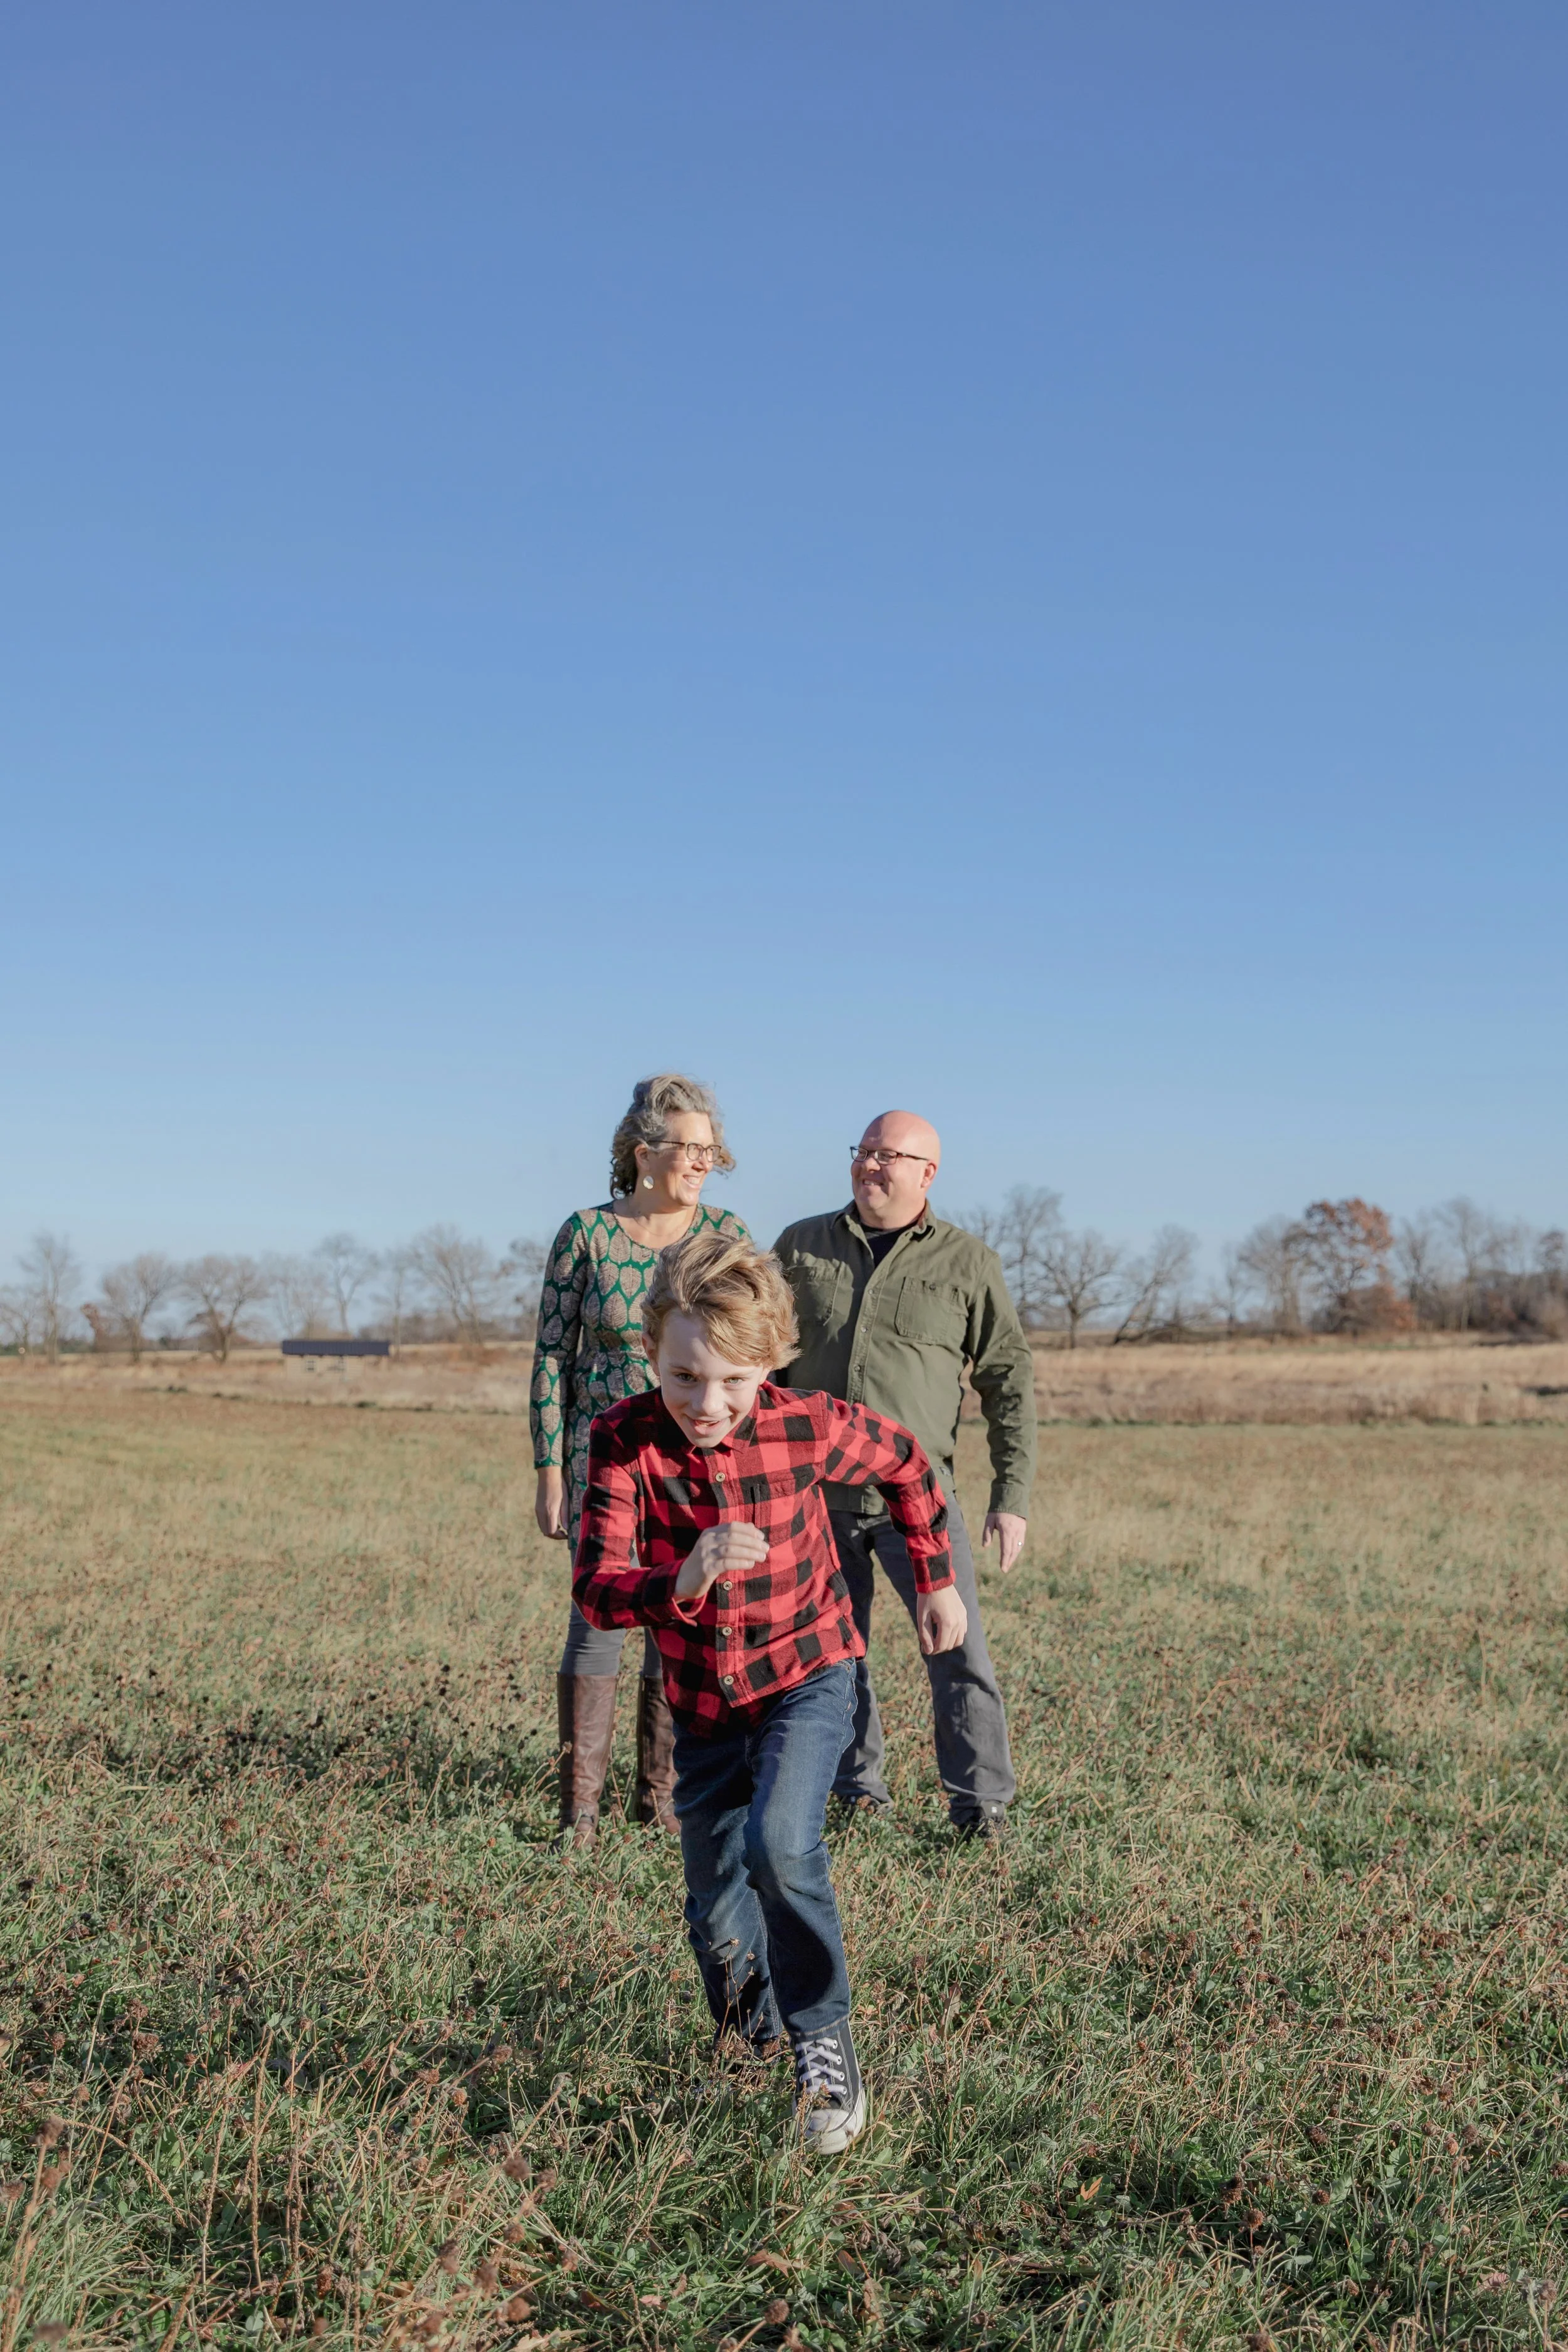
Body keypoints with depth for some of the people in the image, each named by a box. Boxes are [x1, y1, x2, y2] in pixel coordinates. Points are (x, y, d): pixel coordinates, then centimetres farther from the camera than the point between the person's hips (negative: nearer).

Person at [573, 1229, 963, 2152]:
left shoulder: (810, 1428, -19)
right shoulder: (625, 1441, -18)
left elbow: (907, 1465, 2)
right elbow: (596, 1592, -24)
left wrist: (936, 1582, 10)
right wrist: (683, 1583, -43)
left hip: (807, 1675, -2)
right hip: (704, 1703, 3)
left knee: (780, 1844, -29)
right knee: (719, 1925, 11)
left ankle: (827, 2043, -11)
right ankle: (755, 2039, 42)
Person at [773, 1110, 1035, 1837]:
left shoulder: (968, 1263, 2)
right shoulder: (799, 1248, 7)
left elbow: (1010, 1383, 3)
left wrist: (1012, 1496, -3)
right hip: (814, 1490, 2)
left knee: (957, 1644, -9)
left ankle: (982, 1805, 0)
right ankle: (857, 1792, 25)